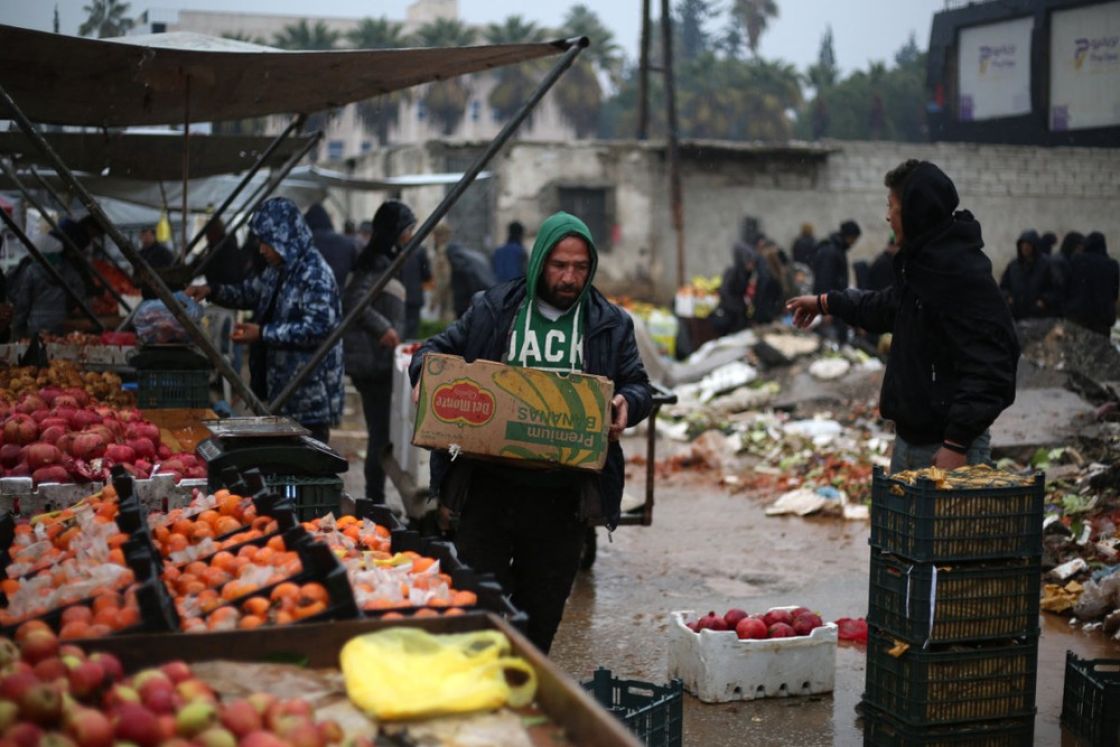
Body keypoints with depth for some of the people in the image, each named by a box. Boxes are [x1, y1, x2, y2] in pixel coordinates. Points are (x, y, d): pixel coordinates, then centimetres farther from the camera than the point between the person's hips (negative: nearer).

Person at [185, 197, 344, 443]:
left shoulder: (314, 273, -16)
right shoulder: (277, 270, 12)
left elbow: (317, 327, -24)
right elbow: (249, 291, 28)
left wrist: (263, 333, -22)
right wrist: (212, 291, 11)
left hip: (308, 393, -9)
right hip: (279, 388, 9)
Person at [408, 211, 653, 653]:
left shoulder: (610, 325, 8)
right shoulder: (494, 309, 6)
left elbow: (639, 388, 11)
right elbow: (437, 349, 10)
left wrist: (625, 404, -12)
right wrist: (426, 373, -13)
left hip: (561, 496, 1)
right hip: (489, 486, -1)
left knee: (541, 609, 10)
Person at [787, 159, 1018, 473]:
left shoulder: (964, 273, -20)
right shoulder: (918, 263, 12)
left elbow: (989, 368, -25)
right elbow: (888, 306, 33)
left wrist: (957, 443, -26)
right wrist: (825, 302, 41)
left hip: (949, 446, -10)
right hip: (908, 437, 10)